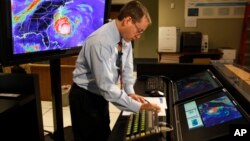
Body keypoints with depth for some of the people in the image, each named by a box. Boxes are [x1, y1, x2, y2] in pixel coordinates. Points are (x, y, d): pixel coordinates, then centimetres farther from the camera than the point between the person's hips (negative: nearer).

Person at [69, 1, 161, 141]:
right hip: (85, 98, -7)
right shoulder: (101, 42, -32)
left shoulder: (125, 37, -6)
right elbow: (106, 86, -34)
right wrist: (138, 107, -30)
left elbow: (127, 67, 5)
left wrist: (130, 92, -8)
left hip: (100, 95, 7)